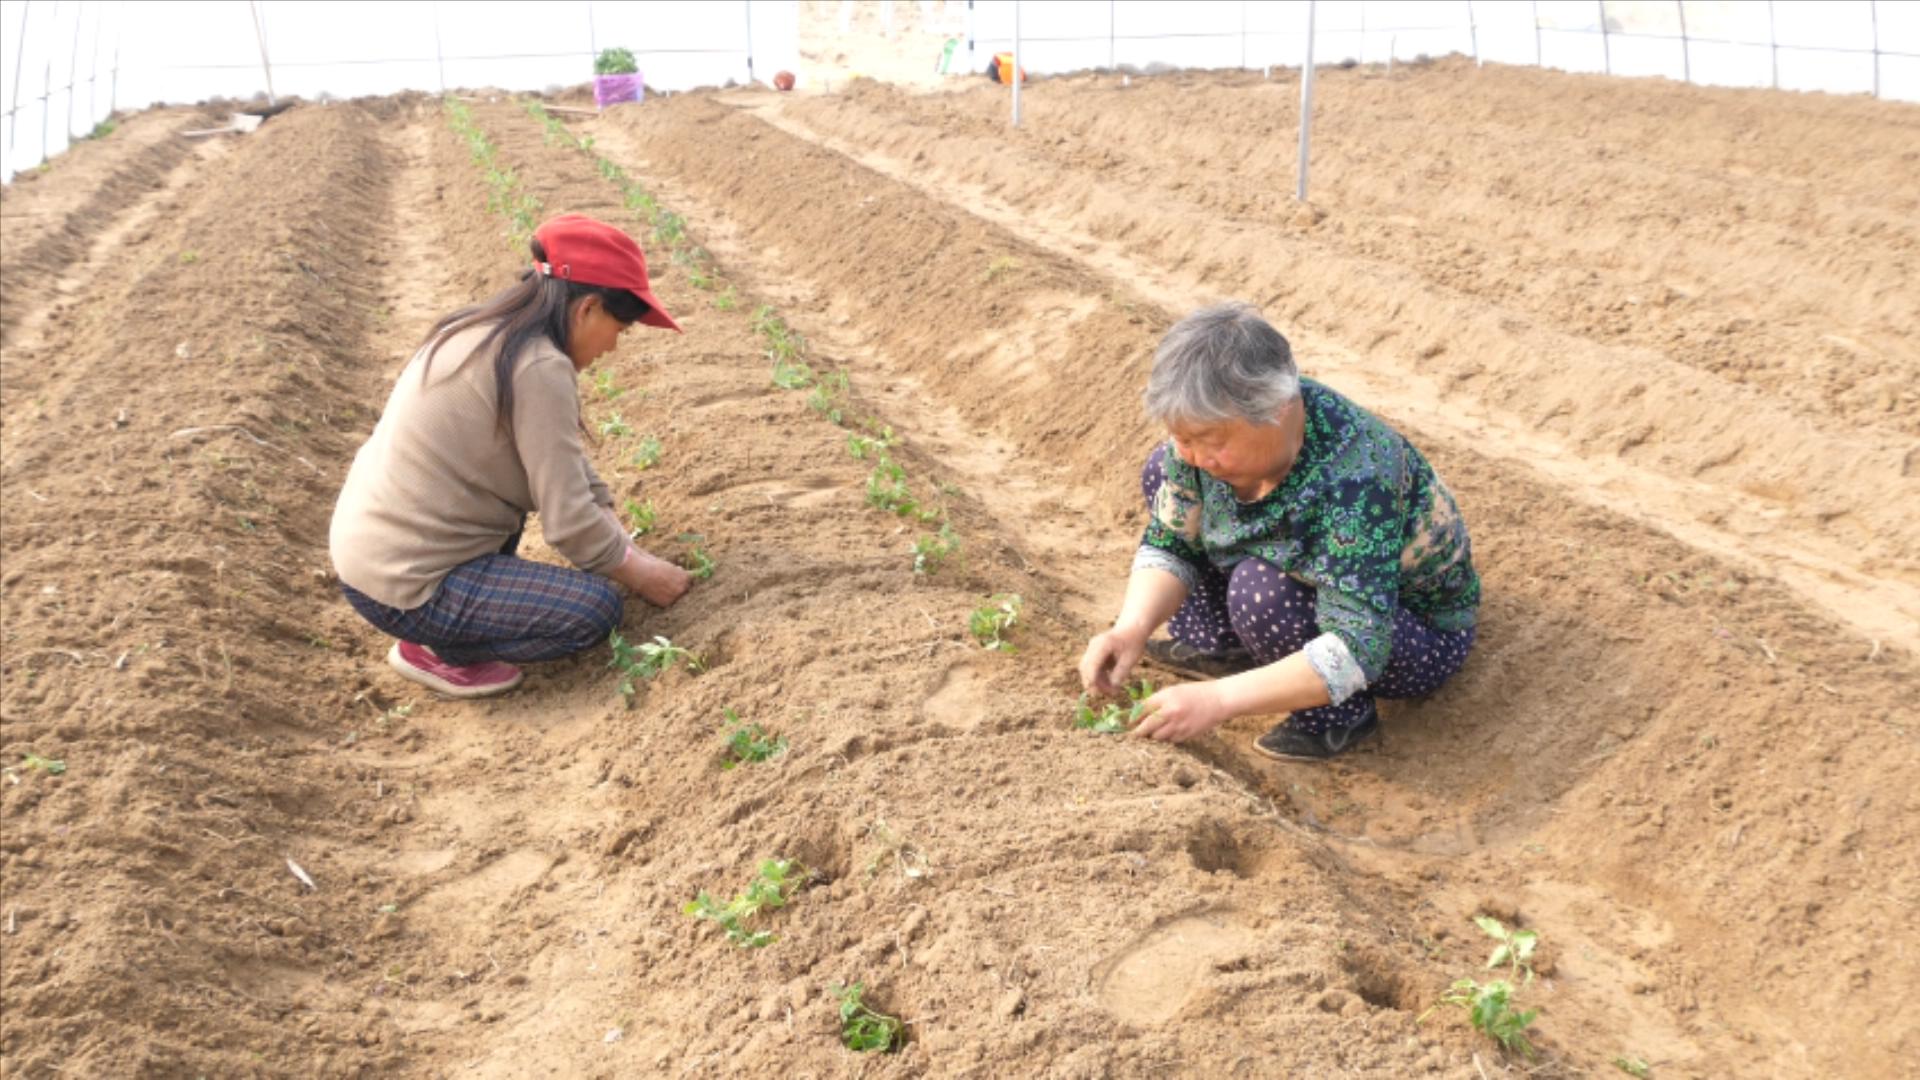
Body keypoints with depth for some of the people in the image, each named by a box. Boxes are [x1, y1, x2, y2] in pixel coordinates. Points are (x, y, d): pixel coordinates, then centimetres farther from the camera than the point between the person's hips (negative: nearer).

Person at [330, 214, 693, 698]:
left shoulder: (483, 330, 6)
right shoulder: (539, 368, -22)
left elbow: (569, 464, 13)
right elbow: (569, 522, -20)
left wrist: (626, 549, 8)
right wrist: (639, 572, -4)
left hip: (368, 550, 9)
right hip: (402, 589, -9)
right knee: (596, 608, -10)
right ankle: (435, 649, 1)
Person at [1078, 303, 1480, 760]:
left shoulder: (1352, 482, -39)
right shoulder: (1213, 431, -19)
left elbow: (1357, 652, -41)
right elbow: (1168, 543, -8)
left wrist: (1219, 699, -44)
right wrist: (1132, 628, -26)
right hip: (1315, 581, 7)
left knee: (1261, 591, -36)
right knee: (1162, 471, -3)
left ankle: (1340, 716, -9)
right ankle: (1219, 646, 4)